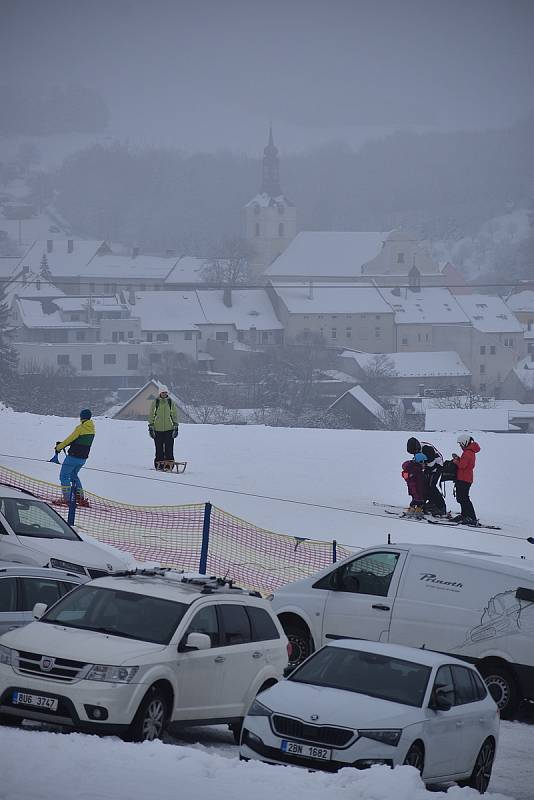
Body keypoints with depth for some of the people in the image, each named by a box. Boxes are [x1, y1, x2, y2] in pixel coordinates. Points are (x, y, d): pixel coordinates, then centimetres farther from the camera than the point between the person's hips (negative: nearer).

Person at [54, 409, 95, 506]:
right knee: (74, 475, 25)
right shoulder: (92, 429, 6)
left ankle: (67, 499, -4)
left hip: (73, 457, -8)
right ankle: (80, 497, 20)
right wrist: (62, 444, 11)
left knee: (64, 476, 4)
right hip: (83, 458, 8)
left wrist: (59, 447, 4)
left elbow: (70, 439, -13)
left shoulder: (80, 428, -18)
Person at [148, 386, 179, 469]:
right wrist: (151, 427, 0)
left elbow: (175, 415, 9)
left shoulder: (171, 402, 6)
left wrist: (175, 427, 3)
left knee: (169, 448, -4)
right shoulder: (155, 402, 4)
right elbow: (151, 415, 6)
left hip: (169, 429, 0)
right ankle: (159, 464, 6)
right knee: (159, 449, 1)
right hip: (158, 429, 0)